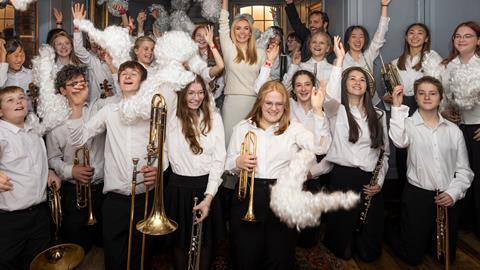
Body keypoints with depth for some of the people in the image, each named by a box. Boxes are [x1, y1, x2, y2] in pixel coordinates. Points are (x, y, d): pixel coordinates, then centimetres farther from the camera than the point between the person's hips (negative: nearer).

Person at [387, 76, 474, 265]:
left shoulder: (453, 130, 5)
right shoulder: (408, 124, -5)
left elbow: (463, 170, 6)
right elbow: (399, 141, -30)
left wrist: (453, 193, -9)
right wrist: (397, 106, -27)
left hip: (447, 198, 4)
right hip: (417, 195, -4)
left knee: (447, 257, 17)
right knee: (412, 257, 8)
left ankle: (428, 235, 45)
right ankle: (391, 231, 36)